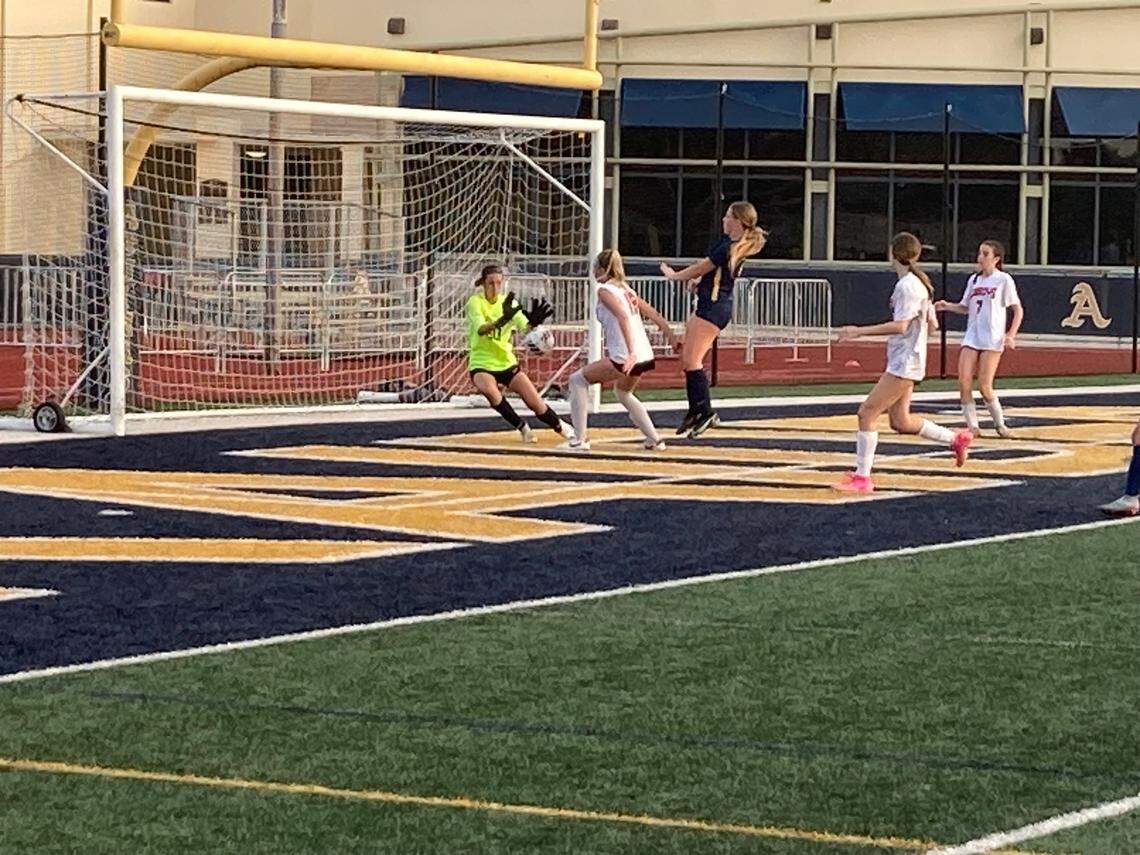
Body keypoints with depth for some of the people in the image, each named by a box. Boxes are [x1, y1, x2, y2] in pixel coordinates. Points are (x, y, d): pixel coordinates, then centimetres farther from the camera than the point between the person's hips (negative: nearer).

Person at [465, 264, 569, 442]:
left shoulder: (508, 302, 0)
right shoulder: (475, 302, -11)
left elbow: (524, 326, -15)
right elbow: (481, 330, -30)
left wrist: (533, 322, -39)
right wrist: (503, 319, -48)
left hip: (506, 362, 3)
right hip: (481, 364, -3)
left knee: (536, 403, -3)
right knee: (488, 389, -37)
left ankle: (562, 428, 26)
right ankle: (522, 427, -19)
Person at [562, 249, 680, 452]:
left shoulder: (604, 290, -5)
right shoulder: (626, 288, 18)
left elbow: (623, 316, -20)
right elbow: (653, 313, 18)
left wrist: (631, 353, -28)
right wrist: (671, 335, 20)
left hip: (624, 358, -8)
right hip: (645, 356, 8)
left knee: (577, 380, 6)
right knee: (623, 392, 34)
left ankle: (580, 439, 0)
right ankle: (655, 439, 29)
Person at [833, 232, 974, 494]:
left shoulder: (907, 285, -16)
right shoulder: (919, 283, 15)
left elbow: (900, 326, -24)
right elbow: (932, 325, 18)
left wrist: (860, 331, -23)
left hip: (904, 364, -10)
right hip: (903, 362, 10)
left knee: (866, 413, -10)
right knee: (900, 421, 16)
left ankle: (861, 478, -10)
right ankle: (956, 439, 25)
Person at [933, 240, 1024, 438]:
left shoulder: (1004, 280, -3)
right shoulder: (974, 280, 12)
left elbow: (1018, 310, -1)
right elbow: (965, 307, 21)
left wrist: (1011, 335, -12)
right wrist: (947, 306, 2)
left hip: (992, 340, -5)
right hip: (972, 338, 5)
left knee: (984, 386, -9)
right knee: (964, 381, -7)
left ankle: (1000, 424, 10)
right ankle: (972, 425, 1)